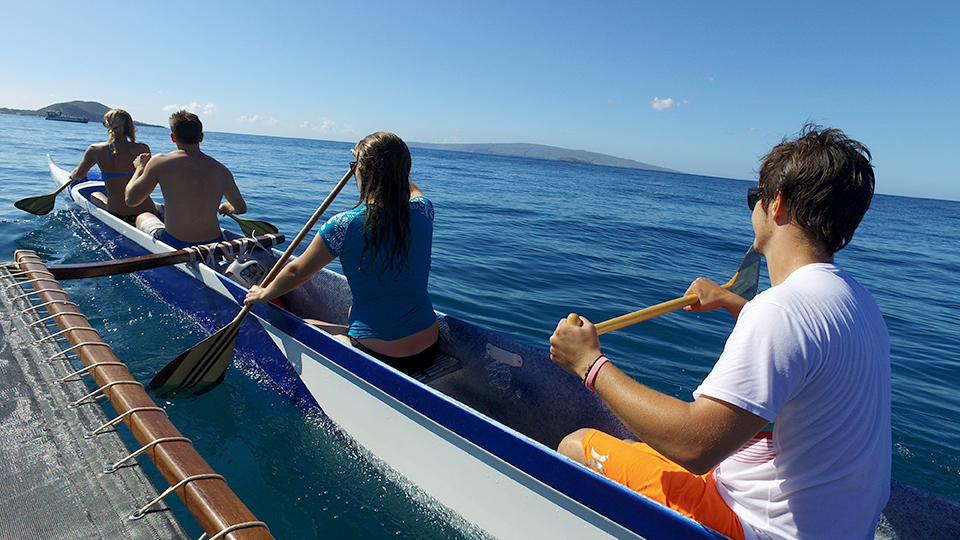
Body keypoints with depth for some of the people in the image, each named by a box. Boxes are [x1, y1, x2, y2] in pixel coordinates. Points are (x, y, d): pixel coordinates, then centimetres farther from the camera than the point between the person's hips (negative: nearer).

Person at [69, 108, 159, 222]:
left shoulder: (96, 150, 0)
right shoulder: (143, 149, -4)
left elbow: (79, 175, 19)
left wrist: (72, 175, 43)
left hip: (117, 215, -1)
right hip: (148, 212, 1)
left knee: (94, 195, 32)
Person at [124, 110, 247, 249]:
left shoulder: (160, 162, -9)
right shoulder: (222, 170, -3)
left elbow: (131, 199, 0)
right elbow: (241, 208, 9)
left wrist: (140, 168, 17)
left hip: (174, 245, -2)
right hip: (213, 245, 3)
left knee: (142, 217, 31)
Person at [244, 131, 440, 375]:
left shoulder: (343, 226, -17)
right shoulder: (423, 212, -6)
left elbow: (298, 272, 0)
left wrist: (265, 293, 19)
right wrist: (382, 161, 29)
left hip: (380, 358, -5)